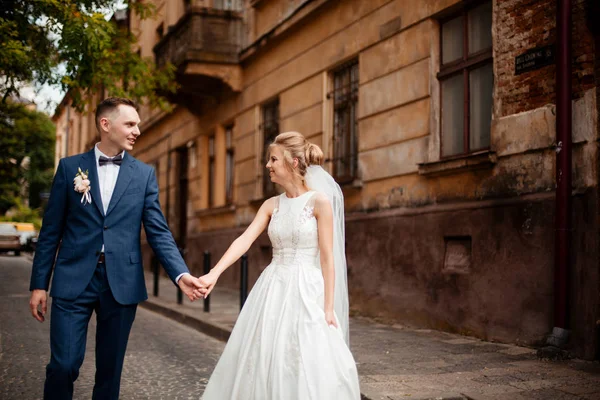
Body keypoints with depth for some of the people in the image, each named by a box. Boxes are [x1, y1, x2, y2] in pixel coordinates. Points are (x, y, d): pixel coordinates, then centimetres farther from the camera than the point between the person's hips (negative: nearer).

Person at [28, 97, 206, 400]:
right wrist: (39, 284, 2)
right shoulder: (70, 167, 4)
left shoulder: (144, 174, 6)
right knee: (64, 365, -3)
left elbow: (158, 232, 2)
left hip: (121, 283, 1)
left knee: (110, 369, 9)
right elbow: (51, 230, 5)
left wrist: (181, 274, -12)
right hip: (74, 280, -1)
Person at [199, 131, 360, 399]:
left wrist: (328, 308, -11)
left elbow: (327, 258, -9)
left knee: (310, 370, -4)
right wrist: (214, 274, -17)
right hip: (272, 291, 5)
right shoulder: (271, 205, 8)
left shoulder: (320, 201, -7)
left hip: (306, 291, -5)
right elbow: (244, 240, -3)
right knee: (264, 364, 8)